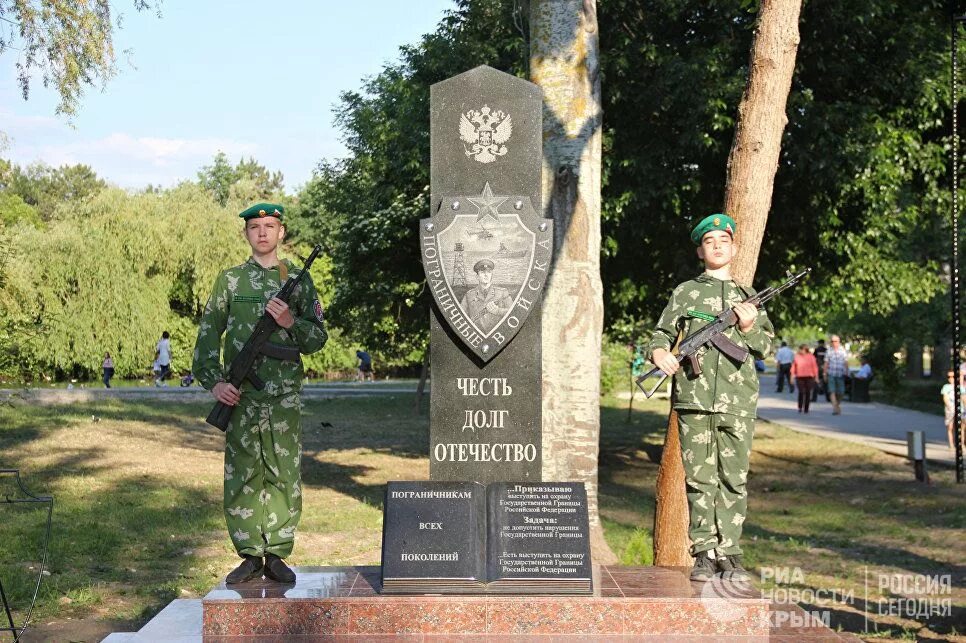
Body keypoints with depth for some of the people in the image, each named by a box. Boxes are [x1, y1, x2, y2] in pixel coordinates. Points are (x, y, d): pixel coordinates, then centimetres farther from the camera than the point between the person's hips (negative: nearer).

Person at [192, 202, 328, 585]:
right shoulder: (230, 279, 9)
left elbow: (318, 339, 8)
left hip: (286, 396, 0)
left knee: (285, 475, 1)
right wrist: (213, 381, -7)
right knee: (241, 477, 2)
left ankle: (276, 556, 10)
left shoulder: (299, 280, 8)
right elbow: (208, 334, 6)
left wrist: (291, 322, -12)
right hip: (241, 396, 0)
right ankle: (250, 556, 11)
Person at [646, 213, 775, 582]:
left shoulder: (747, 296, 17)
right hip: (694, 399, -1)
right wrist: (659, 351, -12)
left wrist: (750, 328, -5)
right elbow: (662, 333, 10)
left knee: (734, 479, 1)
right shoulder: (685, 293, 13)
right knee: (700, 478, -2)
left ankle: (729, 554, 7)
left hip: (738, 401, 1)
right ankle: (704, 554, 4)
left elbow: (767, 346, 15)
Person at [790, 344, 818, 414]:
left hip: (809, 377, 0)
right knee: (801, 392, -10)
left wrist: (816, 376, 2)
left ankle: (806, 408, 12)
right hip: (800, 377, 0)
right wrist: (792, 375, 6)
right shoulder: (797, 356, 4)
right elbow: (793, 366, 9)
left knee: (808, 393, 3)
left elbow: (815, 367, 4)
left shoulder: (811, 356, 2)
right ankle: (800, 407, 5)